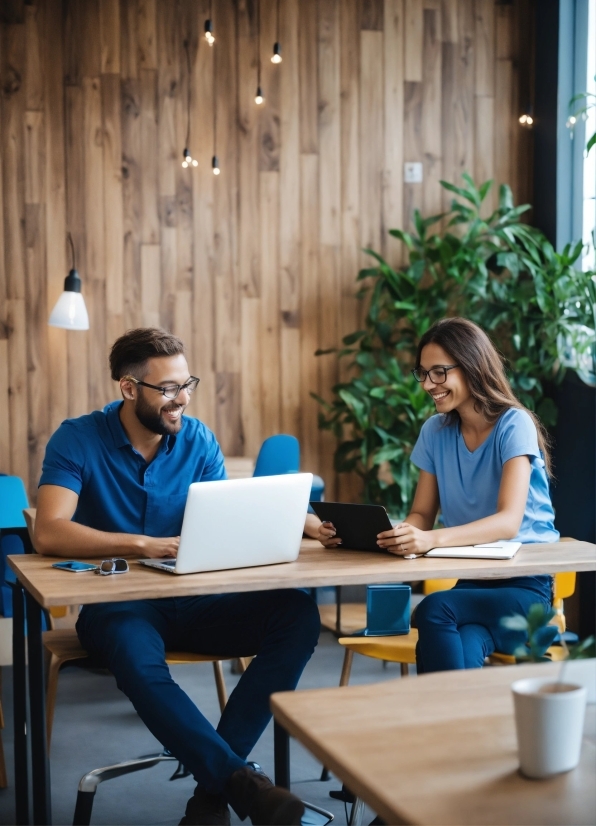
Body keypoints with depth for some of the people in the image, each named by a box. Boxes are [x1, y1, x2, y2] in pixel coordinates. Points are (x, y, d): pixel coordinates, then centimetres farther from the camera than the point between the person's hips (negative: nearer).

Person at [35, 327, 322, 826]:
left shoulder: (198, 440, 5)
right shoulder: (78, 440, -7)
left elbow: (230, 523, 3)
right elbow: (49, 532, -20)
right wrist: (144, 545, -30)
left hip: (194, 602, 4)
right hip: (116, 604, -4)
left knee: (298, 614, -21)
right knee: (138, 657, -40)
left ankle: (214, 784, -22)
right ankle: (240, 781, -32)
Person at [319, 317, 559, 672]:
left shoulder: (514, 426, -11)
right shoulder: (436, 432, 8)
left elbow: (509, 521, -24)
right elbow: (421, 517, 5)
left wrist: (433, 539, -42)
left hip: (526, 585, -3)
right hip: (471, 582, 3)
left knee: (433, 610, -31)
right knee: (463, 652, -31)